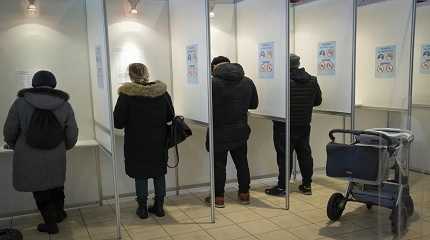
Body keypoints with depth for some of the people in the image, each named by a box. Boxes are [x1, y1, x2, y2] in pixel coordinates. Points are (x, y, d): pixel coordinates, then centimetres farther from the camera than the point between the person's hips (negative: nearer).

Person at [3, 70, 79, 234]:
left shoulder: (20, 102, -9)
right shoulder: (65, 105, -3)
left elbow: (9, 132, -2)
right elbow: (72, 136, 1)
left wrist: (15, 147, 19)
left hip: (29, 159, -2)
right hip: (56, 159, 2)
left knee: (40, 191, 14)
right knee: (56, 187, 24)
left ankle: (50, 223, 22)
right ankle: (59, 213, 42)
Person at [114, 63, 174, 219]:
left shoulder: (126, 95, -14)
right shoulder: (162, 91, -5)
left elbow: (118, 122, -11)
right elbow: (170, 116, 4)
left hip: (136, 143, -3)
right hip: (158, 142, 3)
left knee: (140, 175, 10)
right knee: (159, 174, 15)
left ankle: (142, 208, 18)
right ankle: (159, 206, 23)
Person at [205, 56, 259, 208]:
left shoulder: (213, 82, -15)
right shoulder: (247, 82, 2)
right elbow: (254, 104, 11)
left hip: (219, 132, -4)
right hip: (240, 131, 4)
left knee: (219, 164, 6)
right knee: (242, 162, 16)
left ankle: (218, 197, 13)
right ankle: (244, 194, 25)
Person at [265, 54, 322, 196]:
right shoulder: (312, 81, 4)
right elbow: (318, 101, 12)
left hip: (285, 126, -6)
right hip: (304, 125, 6)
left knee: (284, 155, -1)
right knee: (305, 154, 14)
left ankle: (282, 187, 5)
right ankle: (307, 185, 22)